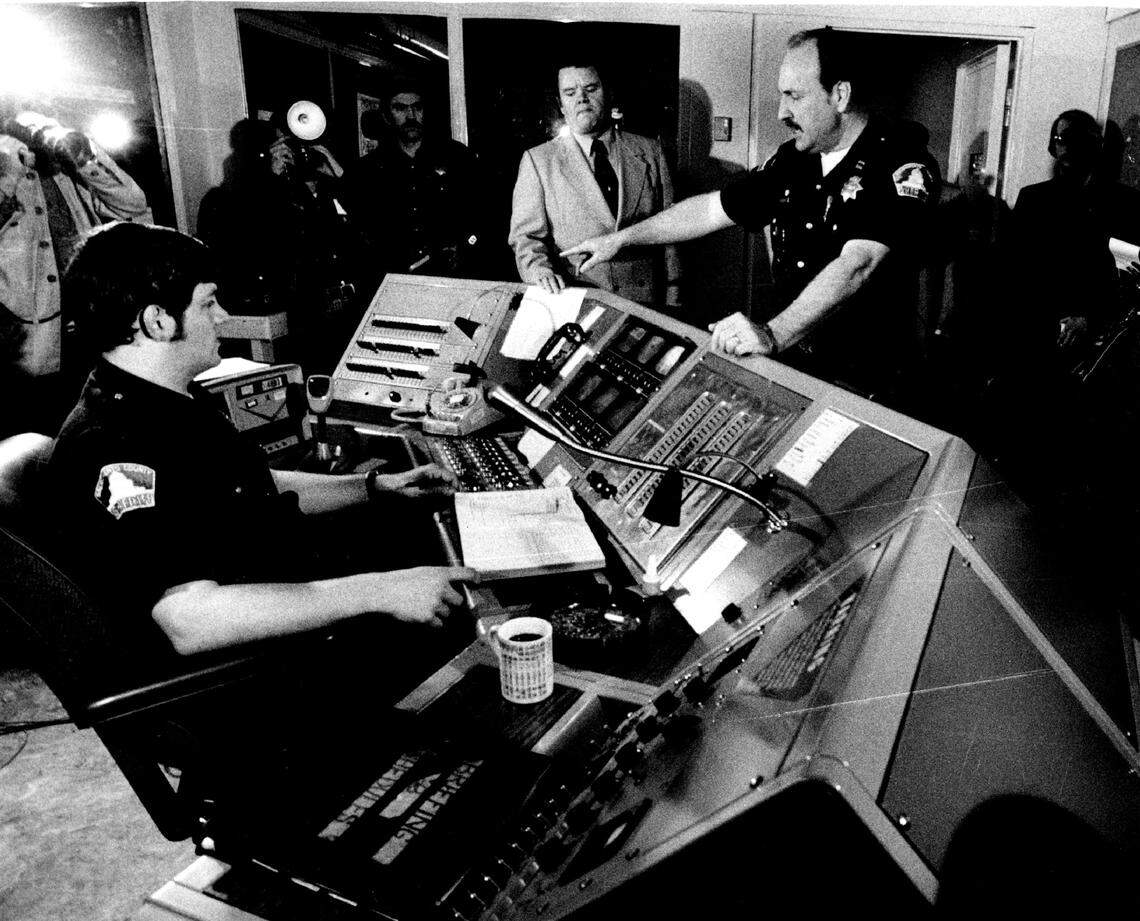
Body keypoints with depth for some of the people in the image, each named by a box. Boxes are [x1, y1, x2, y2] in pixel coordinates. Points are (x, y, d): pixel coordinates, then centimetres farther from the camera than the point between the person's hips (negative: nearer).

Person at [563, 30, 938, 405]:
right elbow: (711, 209, 14)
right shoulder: (791, 159, 7)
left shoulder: (901, 167, -15)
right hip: (784, 361, 6)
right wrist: (622, 238, 14)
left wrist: (773, 333, -41)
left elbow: (856, 265, -29)